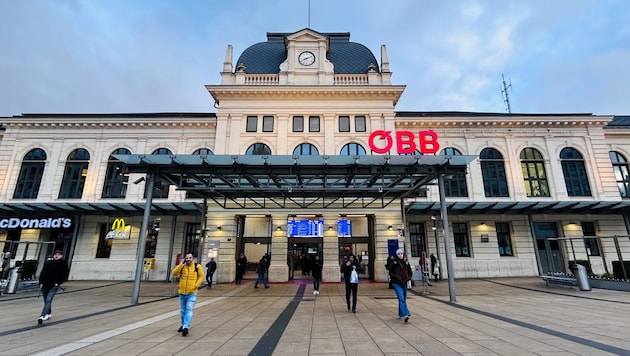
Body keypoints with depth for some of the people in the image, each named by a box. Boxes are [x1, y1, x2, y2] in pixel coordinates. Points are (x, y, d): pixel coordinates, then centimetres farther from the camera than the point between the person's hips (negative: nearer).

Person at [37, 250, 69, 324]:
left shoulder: (64, 264, -3)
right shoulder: (48, 263, 4)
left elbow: (64, 275, -3)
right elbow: (42, 273, 6)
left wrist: (58, 283, -11)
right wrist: (41, 283, -2)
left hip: (54, 286, -4)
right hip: (45, 285, 4)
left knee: (48, 300, -14)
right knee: (46, 301, 15)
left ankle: (42, 316, -15)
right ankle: (49, 313, 34)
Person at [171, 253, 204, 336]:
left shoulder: (197, 266, -4)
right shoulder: (181, 266, 1)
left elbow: (201, 276, 1)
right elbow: (174, 273, -13)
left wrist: (196, 285, -9)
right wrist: (182, 264, -19)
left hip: (192, 293, -3)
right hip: (182, 293, 3)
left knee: (189, 310, -13)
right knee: (182, 310, 18)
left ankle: (186, 327, -14)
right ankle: (183, 324, 36)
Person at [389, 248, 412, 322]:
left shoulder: (406, 262, 4)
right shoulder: (394, 263, -6)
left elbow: (410, 272, 15)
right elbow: (391, 272, 1)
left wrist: (408, 278, 0)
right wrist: (396, 278, -12)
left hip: (404, 283, 4)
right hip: (397, 283, -4)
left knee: (403, 299, 12)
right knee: (401, 298, -16)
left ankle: (401, 314, 26)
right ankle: (405, 314, -23)